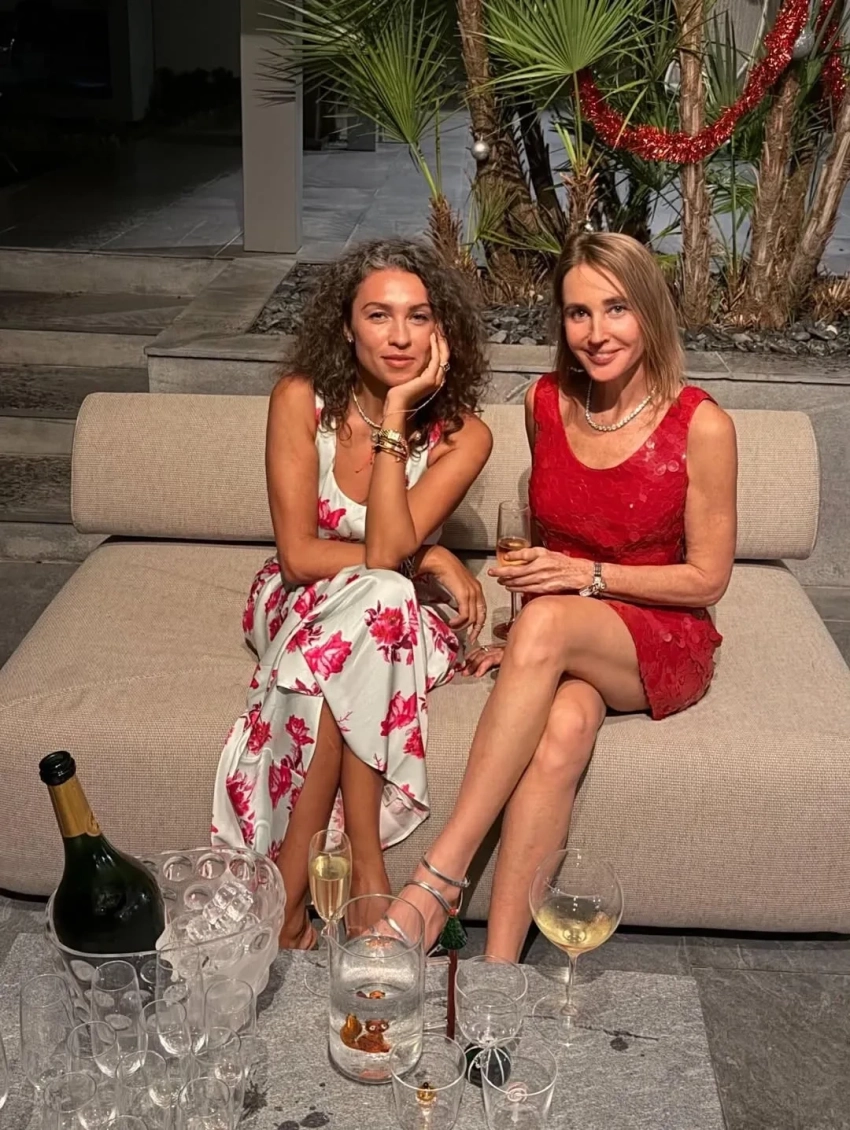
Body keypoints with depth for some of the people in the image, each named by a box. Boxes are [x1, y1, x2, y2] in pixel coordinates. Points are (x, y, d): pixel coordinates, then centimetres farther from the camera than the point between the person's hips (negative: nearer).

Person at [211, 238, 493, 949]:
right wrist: (429, 558, -19)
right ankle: (364, 870, -28)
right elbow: (298, 555, -17)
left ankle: (293, 883, -25)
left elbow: (385, 550, -25)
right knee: (373, 595, -34)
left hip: (405, 621, 1)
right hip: (300, 607, 0)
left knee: (373, 599, -35)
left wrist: (396, 413, -26)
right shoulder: (302, 400, -13)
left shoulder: (461, 433, -13)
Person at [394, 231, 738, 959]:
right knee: (565, 723, -35)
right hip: (562, 644, 3)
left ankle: (441, 876, -37)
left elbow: (708, 577, -6)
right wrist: (533, 572, 5)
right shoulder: (546, 405, 2)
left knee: (547, 624, -37)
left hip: (662, 646, -3)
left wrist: (589, 576, -16)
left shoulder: (700, 426, -11)